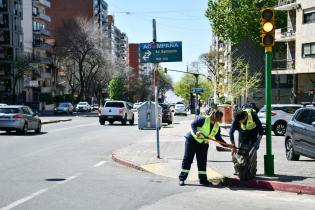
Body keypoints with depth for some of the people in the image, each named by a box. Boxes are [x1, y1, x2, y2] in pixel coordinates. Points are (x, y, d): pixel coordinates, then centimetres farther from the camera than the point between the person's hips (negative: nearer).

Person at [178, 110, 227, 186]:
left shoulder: (217, 127, 3)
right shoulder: (203, 120, -17)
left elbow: (218, 138, 8)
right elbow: (193, 124, -19)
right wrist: (196, 132, -37)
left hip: (203, 144, 6)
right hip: (192, 140, -6)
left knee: (202, 161, 5)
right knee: (187, 159, -4)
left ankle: (203, 179, 13)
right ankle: (182, 178, -1)